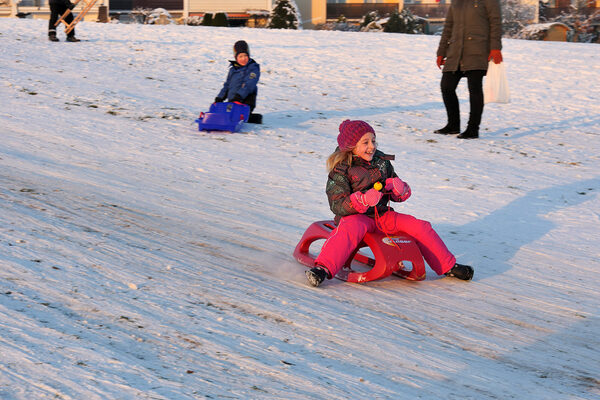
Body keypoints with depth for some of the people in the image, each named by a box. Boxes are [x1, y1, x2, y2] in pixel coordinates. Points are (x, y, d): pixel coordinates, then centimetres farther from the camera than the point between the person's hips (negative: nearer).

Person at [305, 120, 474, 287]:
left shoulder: (382, 161, 9)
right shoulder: (341, 169, -9)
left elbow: (397, 196, 18)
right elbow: (337, 206, -16)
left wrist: (399, 189, -8)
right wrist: (364, 200, -31)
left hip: (383, 214, 6)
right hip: (356, 216, -5)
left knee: (420, 226, -6)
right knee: (350, 229, -40)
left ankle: (448, 266, 7)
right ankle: (323, 269, -53)